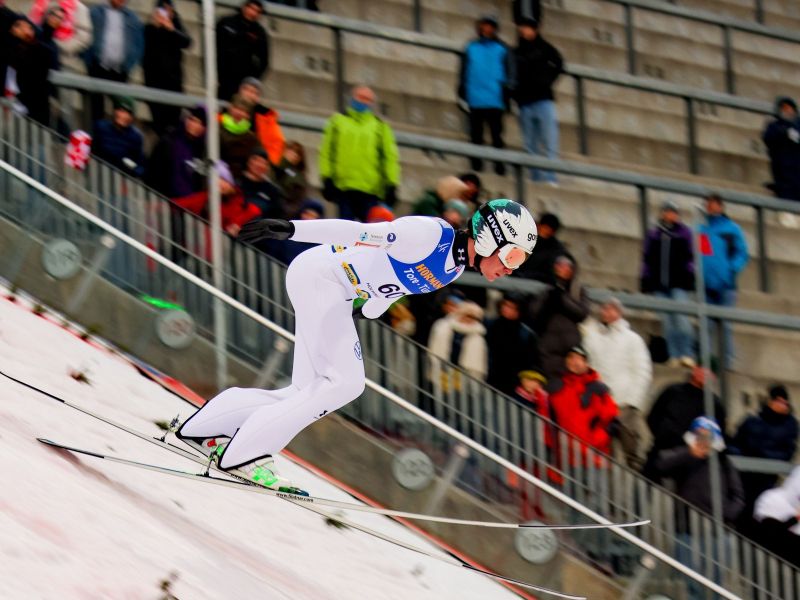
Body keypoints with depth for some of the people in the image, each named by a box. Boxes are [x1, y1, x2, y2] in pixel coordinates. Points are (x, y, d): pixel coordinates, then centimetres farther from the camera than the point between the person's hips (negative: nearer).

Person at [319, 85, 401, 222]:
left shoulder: (380, 126, 14)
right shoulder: (337, 121, 14)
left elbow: (390, 156, 8)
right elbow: (327, 151, 8)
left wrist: (391, 185, -2)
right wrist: (327, 179, -2)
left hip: (370, 189, 0)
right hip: (343, 187, 0)